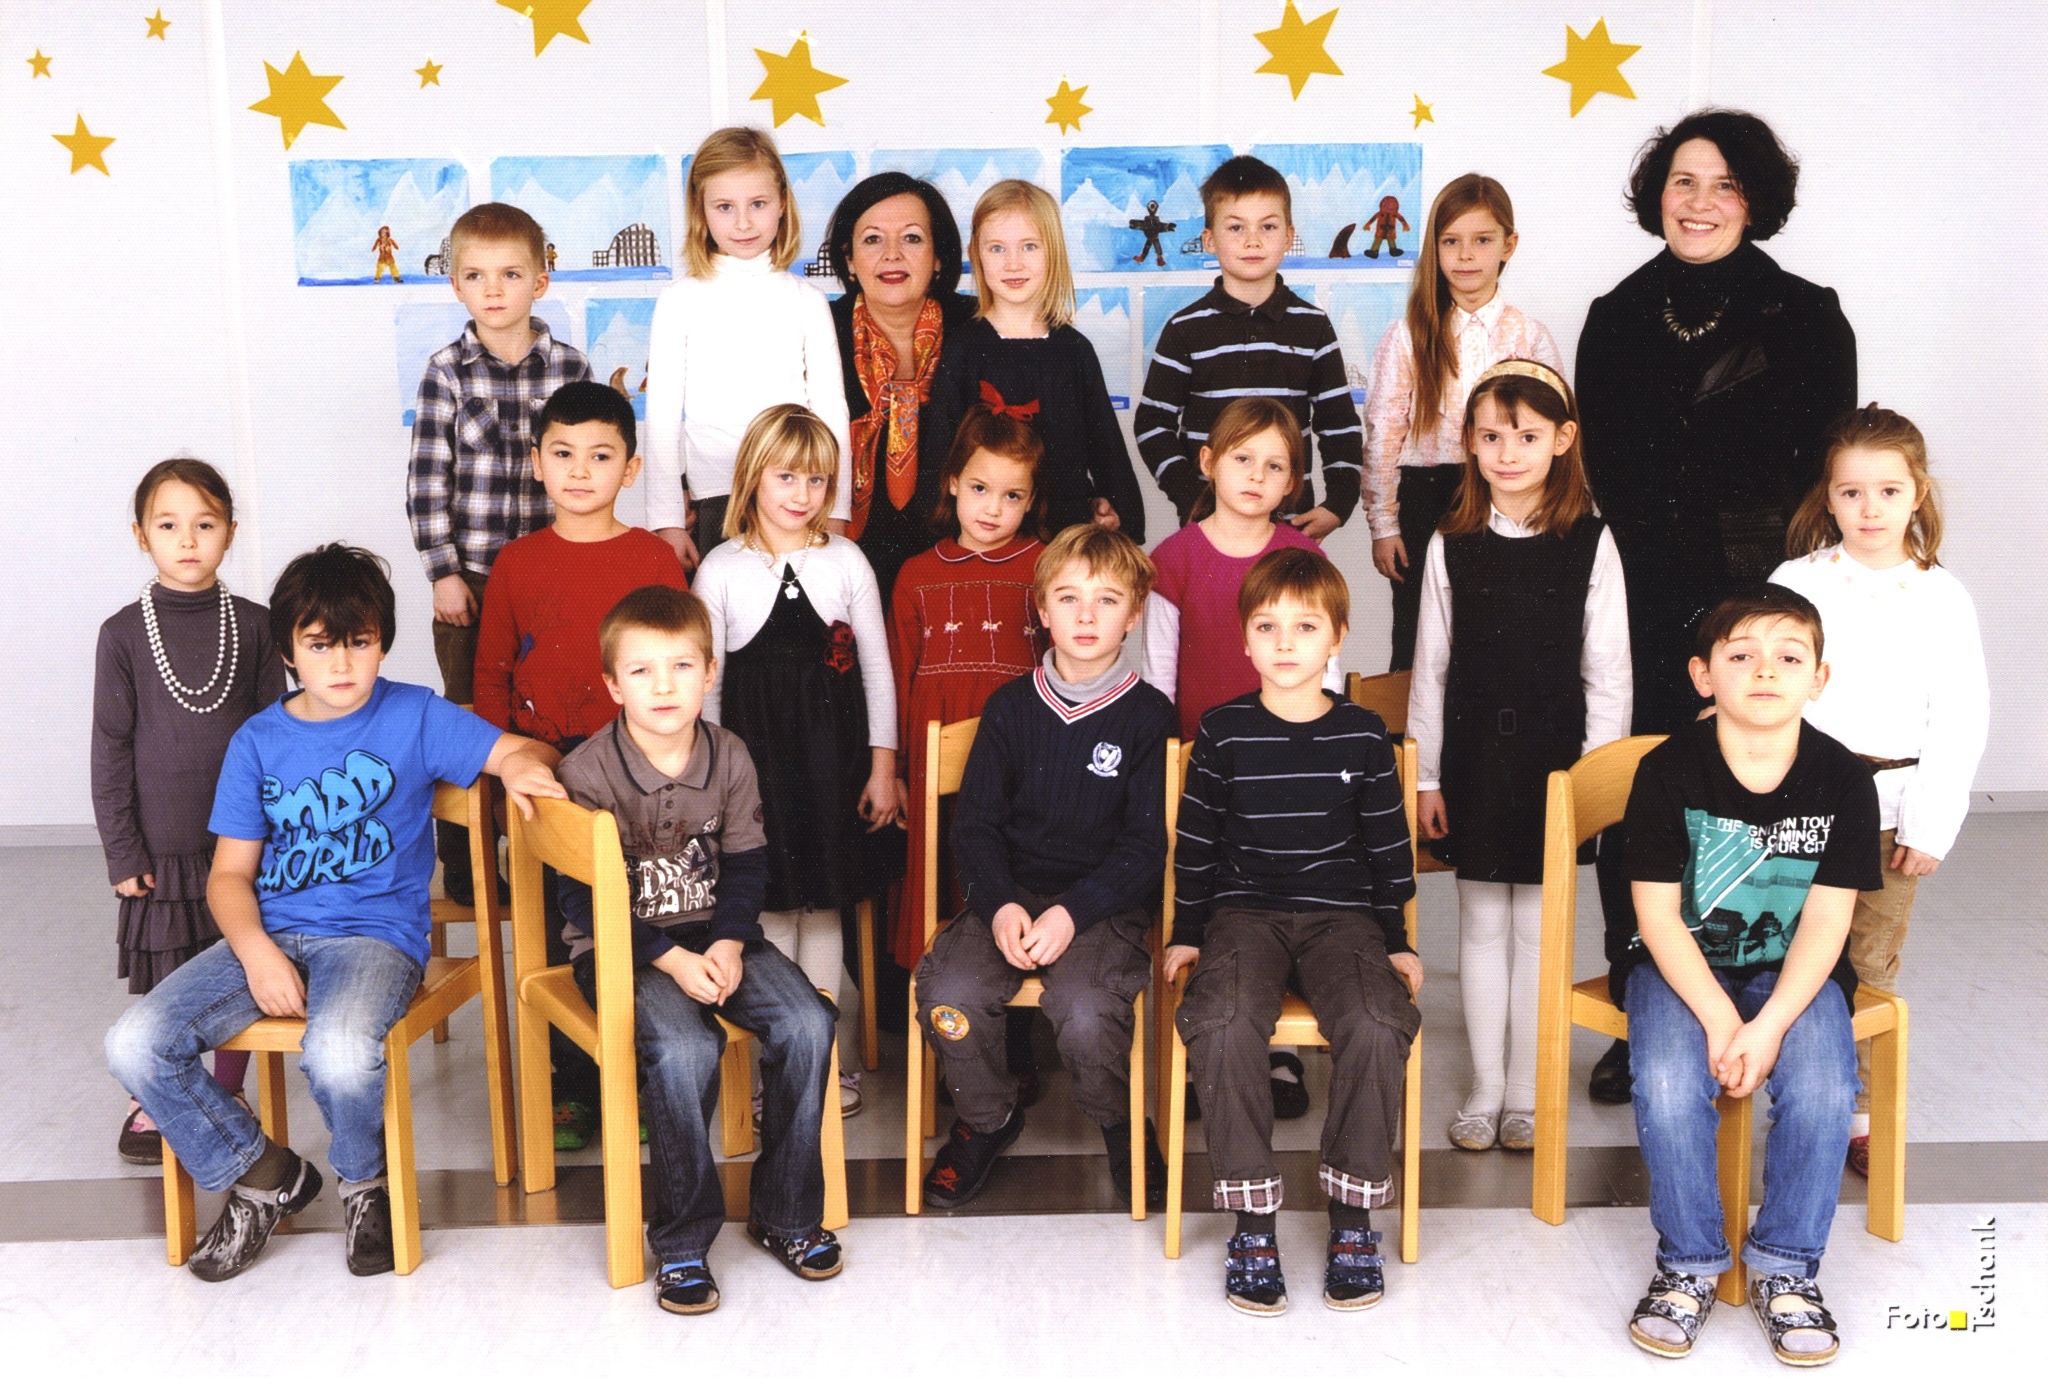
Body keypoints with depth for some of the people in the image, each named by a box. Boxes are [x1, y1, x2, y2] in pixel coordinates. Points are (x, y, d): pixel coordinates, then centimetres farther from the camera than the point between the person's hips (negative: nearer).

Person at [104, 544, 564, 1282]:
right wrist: (255, 951, -12)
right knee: (135, 1046, -18)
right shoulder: (258, 741, 10)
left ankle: (365, 1180, 0)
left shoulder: (414, 717, 3)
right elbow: (230, 872, 8)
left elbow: (519, 750, 0)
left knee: (338, 1054, -36)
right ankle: (262, 1174, 7)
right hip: (271, 936, 4)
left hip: (376, 934, -4)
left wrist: (522, 766, -26)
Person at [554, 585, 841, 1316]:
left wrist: (728, 944, -13)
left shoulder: (730, 759, 1)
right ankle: (682, 1240, -14)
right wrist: (671, 960, -20)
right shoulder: (587, 773, -11)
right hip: (621, 947, -4)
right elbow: (584, 899, -11)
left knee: (807, 1023, -20)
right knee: (683, 1048, -32)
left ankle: (784, 1212, -2)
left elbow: (746, 866, 6)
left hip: (715, 935, 4)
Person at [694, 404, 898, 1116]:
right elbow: (705, 680, 3)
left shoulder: (845, 562, 3)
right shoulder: (722, 569, 0)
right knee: (767, 903, 1)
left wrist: (882, 765, 2)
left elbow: (877, 668, 5)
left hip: (830, 746, 1)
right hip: (752, 748, -1)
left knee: (823, 903, 8)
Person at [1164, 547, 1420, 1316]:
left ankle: (1353, 1217, -13)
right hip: (1245, 912, 0)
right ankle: (1252, 1221, -19)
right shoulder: (1223, 733, 4)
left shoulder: (1363, 736, 5)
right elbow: (1196, 840, 10)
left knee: (1377, 1025, -30)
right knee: (1223, 1023, -32)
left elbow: (1388, 847, 11)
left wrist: (1397, 941, 8)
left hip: (1341, 914, 1)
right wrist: (1186, 931, 7)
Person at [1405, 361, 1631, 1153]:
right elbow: (1430, 670, 4)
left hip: (1554, 755, -1)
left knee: (1538, 925, 6)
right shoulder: (1451, 546, 2)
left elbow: (1608, 674, -1)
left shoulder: (1589, 544, -3)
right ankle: (1485, 1089, 20)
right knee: (1481, 922, 9)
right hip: (1473, 753, 2)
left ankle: (1525, 1094, 18)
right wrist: (1426, 776, 2)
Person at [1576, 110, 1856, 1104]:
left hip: (1758, 608, -3)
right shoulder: (1617, 318, 11)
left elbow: (1823, 471, 0)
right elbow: (1598, 470, 13)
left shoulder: (1806, 317, 2)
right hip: (1640, 613, 3)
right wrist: (1655, 585, 3)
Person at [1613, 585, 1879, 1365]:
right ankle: (1689, 1264, -4)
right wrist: (1718, 1018, -23)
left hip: (1793, 970, 1)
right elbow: (1657, 912, -12)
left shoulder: (1843, 779, -8)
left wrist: (1769, 1025, -23)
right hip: (1682, 963, -1)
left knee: (1823, 1090, -26)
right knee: (1667, 1088, -27)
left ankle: (1786, 1270, -3)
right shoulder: (1668, 771, -12)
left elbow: (1826, 921, -10)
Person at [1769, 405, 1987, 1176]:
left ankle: (1858, 1111, 21)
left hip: (1891, 807, 1)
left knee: (1872, 967, 9)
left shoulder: (1943, 599, 1)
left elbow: (1961, 722, 0)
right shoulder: (1797, 582, -1)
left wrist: (1930, 828, -6)